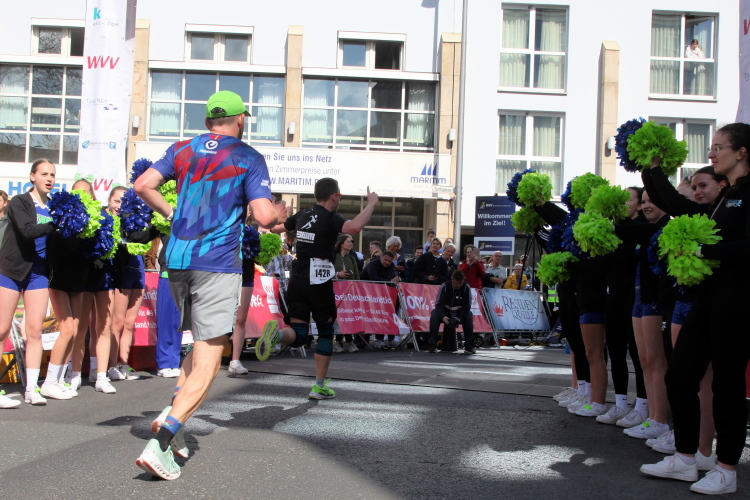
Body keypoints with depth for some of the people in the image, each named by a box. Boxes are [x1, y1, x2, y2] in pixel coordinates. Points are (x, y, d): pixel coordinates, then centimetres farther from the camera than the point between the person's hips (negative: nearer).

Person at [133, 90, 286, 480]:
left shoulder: (182, 150, 12)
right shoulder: (248, 158, -1)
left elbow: (142, 185, 2)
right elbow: (263, 216, -10)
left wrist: (169, 213, 17)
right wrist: (280, 211, 11)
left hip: (177, 259, 6)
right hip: (218, 264, -6)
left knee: (203, 343, 26)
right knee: (207, 364, -4)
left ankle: (171, 413, 9)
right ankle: (160, 443, -17)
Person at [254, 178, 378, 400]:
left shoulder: (302, 215, 10)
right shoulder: (330, 218, -9)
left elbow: (277, 227, 29)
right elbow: (354, 227, -31)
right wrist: (371, 204, -16)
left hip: (297, 280, 5)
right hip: (319, 283, -5)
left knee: (298, 335, 6)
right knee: (326, 332, 11)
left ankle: (276, 332, -29)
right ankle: (319, 386, 11)